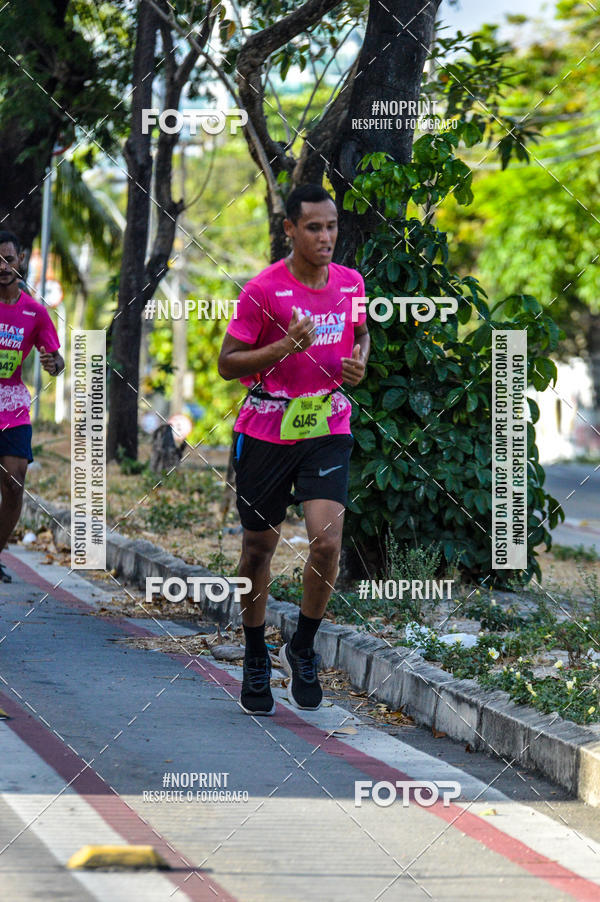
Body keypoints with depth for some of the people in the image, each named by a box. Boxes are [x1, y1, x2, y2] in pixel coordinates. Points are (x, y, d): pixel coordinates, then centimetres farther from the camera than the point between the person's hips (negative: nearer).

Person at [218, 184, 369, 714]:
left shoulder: (351, 282, 3)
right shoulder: (262, 290, -10)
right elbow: (227, 363, -8)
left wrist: (359, 362, 2)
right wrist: (286, 347, -21)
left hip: (328, 428, 2)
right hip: (266, 431, -2)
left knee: (328, 541, -15)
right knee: (259, 546, 8)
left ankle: (303, 649, 7)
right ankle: (255, 659, 28)